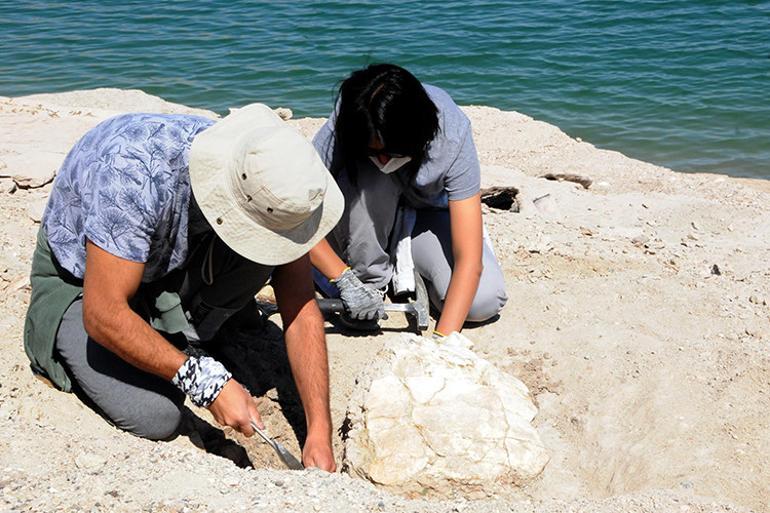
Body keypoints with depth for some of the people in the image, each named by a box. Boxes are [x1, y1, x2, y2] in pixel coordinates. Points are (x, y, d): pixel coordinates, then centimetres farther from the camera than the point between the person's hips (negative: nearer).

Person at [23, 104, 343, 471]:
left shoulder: (264, 180, -23)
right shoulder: (136, 171, -39)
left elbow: (300, 307, -19)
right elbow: (103, 316, -35)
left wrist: (319, 432, -23)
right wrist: (206, 382, -35)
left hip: (170, 262, 4)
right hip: (82, 278, -3)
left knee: (262, 253, -25)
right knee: (156, 416, -22)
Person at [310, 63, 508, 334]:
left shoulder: (452, 136, -33)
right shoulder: (345, 128, -31)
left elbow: (469, 260, -35)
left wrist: (442, 341, -42)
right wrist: (345, 280, -37)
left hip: (429, 211, 0)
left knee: (484, 301, -25)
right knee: (368, 180, -37)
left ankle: (403, 259, 2)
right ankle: (369, 279, -12)